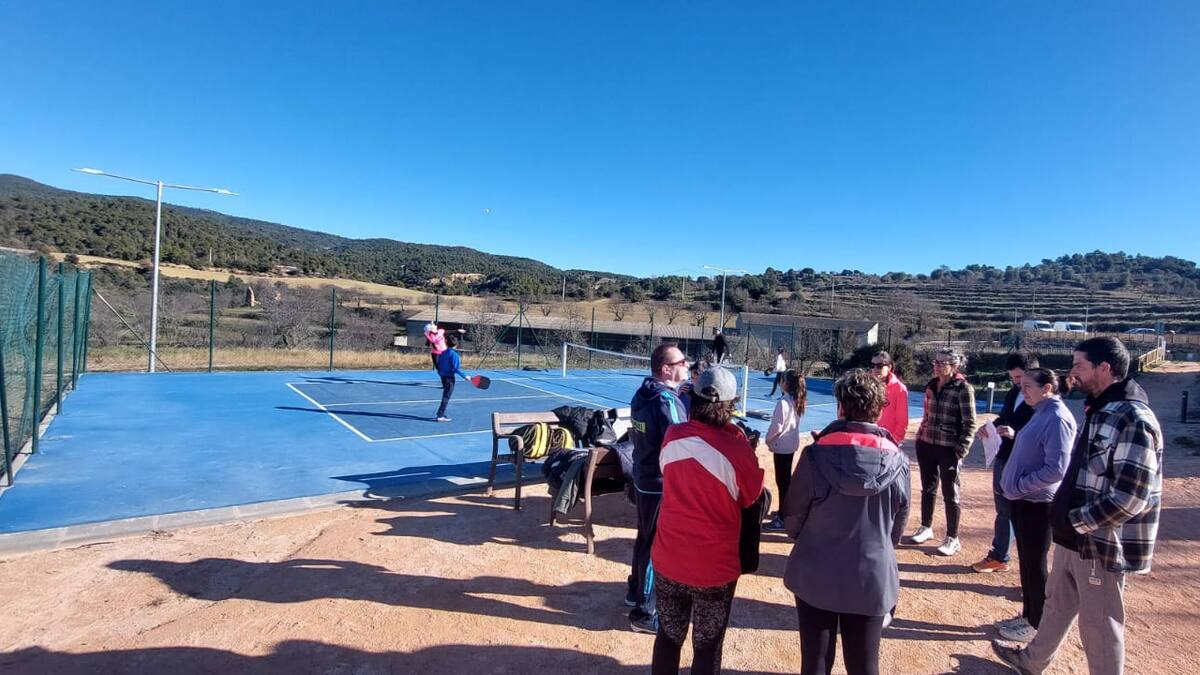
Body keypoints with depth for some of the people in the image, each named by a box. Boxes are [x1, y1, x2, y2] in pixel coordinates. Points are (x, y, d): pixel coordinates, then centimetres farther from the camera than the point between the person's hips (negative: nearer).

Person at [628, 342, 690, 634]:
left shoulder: (642, 394, 3)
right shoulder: (668, 402, -24)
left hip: (643, 479, 9)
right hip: (662, 486, -9)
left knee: (644, 538, 23)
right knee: (657, 547, 4)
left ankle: (636, 591, 41)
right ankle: (644, 613, 16)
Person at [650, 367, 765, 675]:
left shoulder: (672, 436, -9)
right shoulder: (737, 449, -21)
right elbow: (751, 498, -3)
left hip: (668, 559, 3)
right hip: (715, 567, -3)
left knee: (668, 636, 21)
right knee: (707, 645, 16)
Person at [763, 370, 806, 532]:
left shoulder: (784, 402, -22)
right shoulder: (797, 401, 4)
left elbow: (777, 426, -21)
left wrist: (768, 439, -4)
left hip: (782, 446, -9)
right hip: (791, 445, 9)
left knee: (782, 481, -2)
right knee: (786, 479, 19)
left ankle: (782, 519, 4)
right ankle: (784, 511, 32)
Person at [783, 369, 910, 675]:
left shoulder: (816, 455, -17)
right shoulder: (897, 461, -10)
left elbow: (793, 518, -6)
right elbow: (898, 526, 4)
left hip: (815, 575, -1)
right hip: (872, 578, 2)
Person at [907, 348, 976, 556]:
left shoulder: (963, 388, -12)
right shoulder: (932, 385, 6)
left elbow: (970, 424, -11)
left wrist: (960, 451, -14)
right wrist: (920, 437, 14)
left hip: (948, 448, -6)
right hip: (926, 444, 6)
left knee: (950, 494, 5)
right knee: (927, 488, 16)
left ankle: (952, 539, 18)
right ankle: (926, 528, 32)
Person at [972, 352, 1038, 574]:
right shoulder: (1013, 393, 9)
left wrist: (1015, 434, -33)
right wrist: (991, 427, 3)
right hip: (1003, 459, 8)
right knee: (1004, 511, 18)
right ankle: (998, 557, 31)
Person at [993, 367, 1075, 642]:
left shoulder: (1057, 418, -20)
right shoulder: (1040, 413, 8)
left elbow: (1056, 469, -24)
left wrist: (1019, 486, -17)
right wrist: (1012, 484, 11)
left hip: (1038, 503, -9)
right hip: (1023, 499, 9)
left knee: (1035, 565, 5)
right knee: (1026, 561, 18)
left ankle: (1037, 625, 21)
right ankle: (1027, 615, 32)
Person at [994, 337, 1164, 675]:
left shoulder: (1134, 419, -20)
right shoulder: (1098, 411, 9)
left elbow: (1129, 498, -25)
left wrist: (1076, 520, -16)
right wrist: (1067, 518, 11)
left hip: (1103, 546, -9)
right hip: (1074, 538, 9)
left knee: (1099, 626, 7)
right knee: (1057, 603, 24)